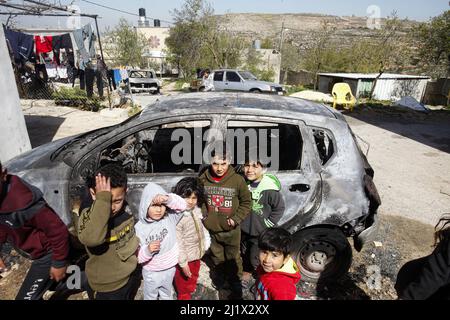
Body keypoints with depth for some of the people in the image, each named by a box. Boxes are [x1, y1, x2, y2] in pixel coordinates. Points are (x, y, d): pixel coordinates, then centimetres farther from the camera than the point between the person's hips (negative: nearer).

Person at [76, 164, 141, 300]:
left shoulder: (125, 209, -11)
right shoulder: (86, 218, -26)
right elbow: (92, 238, -49)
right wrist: (103, 199, -46)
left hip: (133, 276, 5)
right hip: (108, 288, -5)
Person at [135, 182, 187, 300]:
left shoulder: (169, 218, -17)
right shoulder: (139, 228, -20)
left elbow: (182, 205, -30)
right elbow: (136, 256, -17)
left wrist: (168, 199, -46)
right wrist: (147, 251, -38)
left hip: (170, 268, 2)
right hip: (151, 272, -2)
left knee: (167, 295, 28)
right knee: (150, 296, 25)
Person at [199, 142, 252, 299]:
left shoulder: (237, 180, -19)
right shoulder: (203, 179, -12)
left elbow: (246, 202, -6)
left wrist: (236, 219, -13)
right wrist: (203, 216, -3)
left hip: (231, 230, -2)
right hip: (211, 229, 3)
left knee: (233, 258, 16)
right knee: (216, 255, 25)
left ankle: (236, 283, 41)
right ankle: (221, 275, 51)